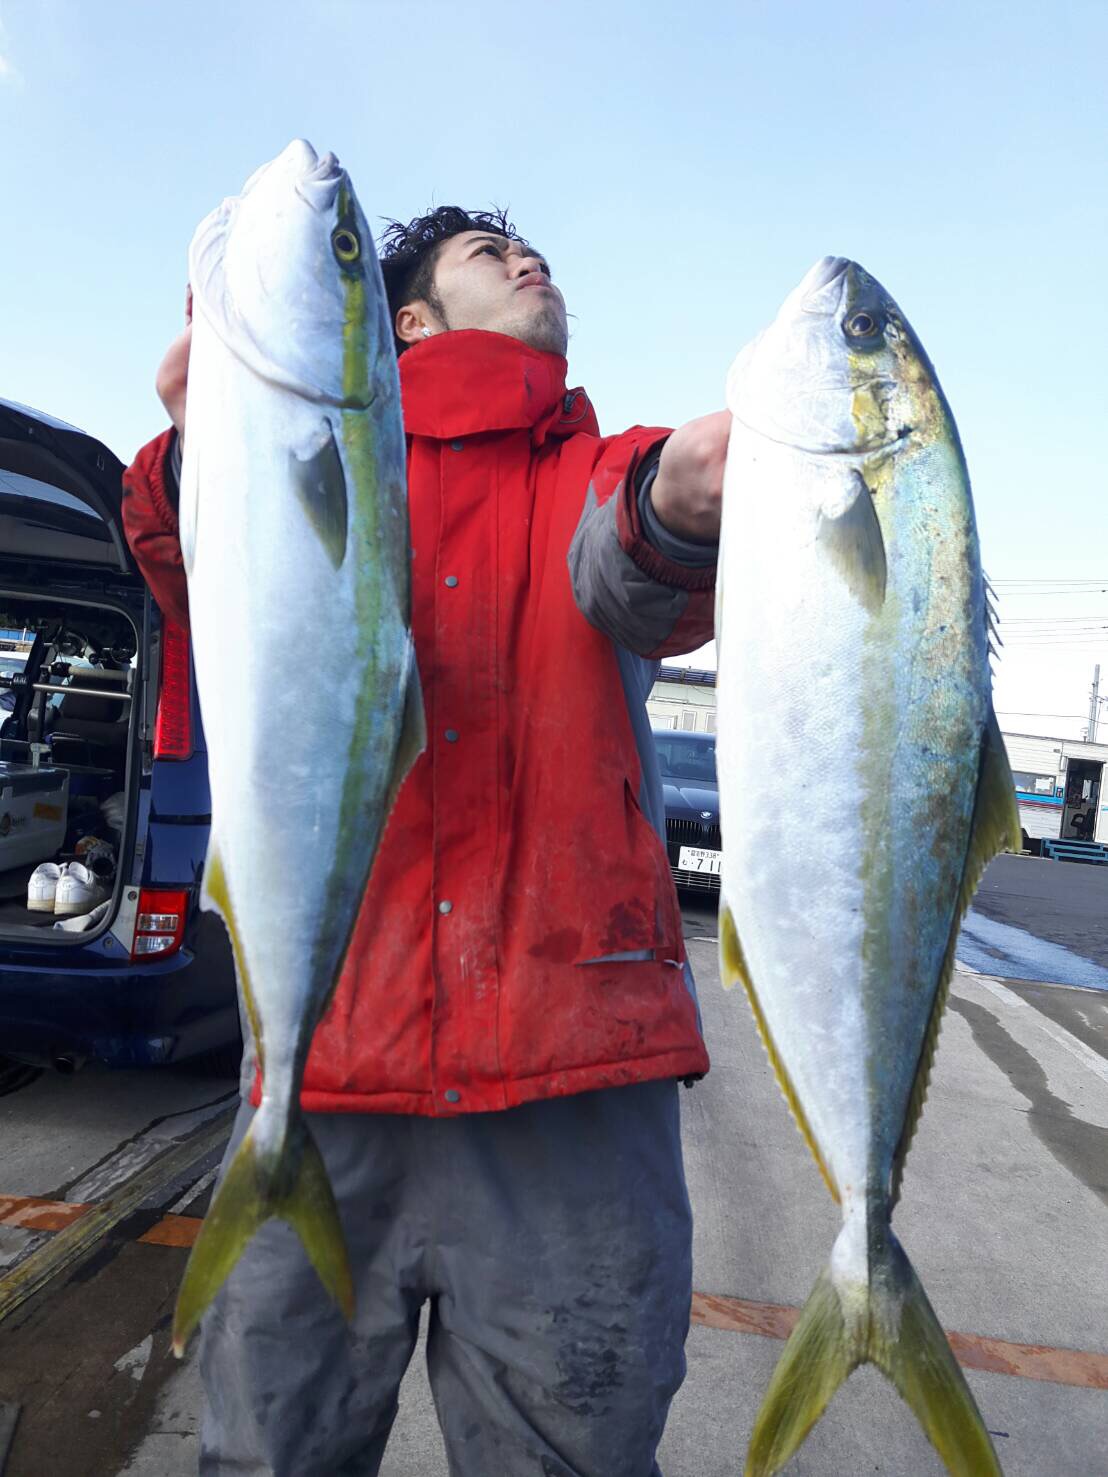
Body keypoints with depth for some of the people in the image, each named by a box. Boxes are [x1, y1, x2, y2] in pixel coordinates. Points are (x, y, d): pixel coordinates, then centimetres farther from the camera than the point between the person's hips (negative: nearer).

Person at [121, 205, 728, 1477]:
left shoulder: (595, 478, 14)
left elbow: (631, 582, -10)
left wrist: (684, 499, -35)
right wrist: (205, 445, -26)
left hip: (573, 1059, 0)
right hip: (335, 1033, 1)